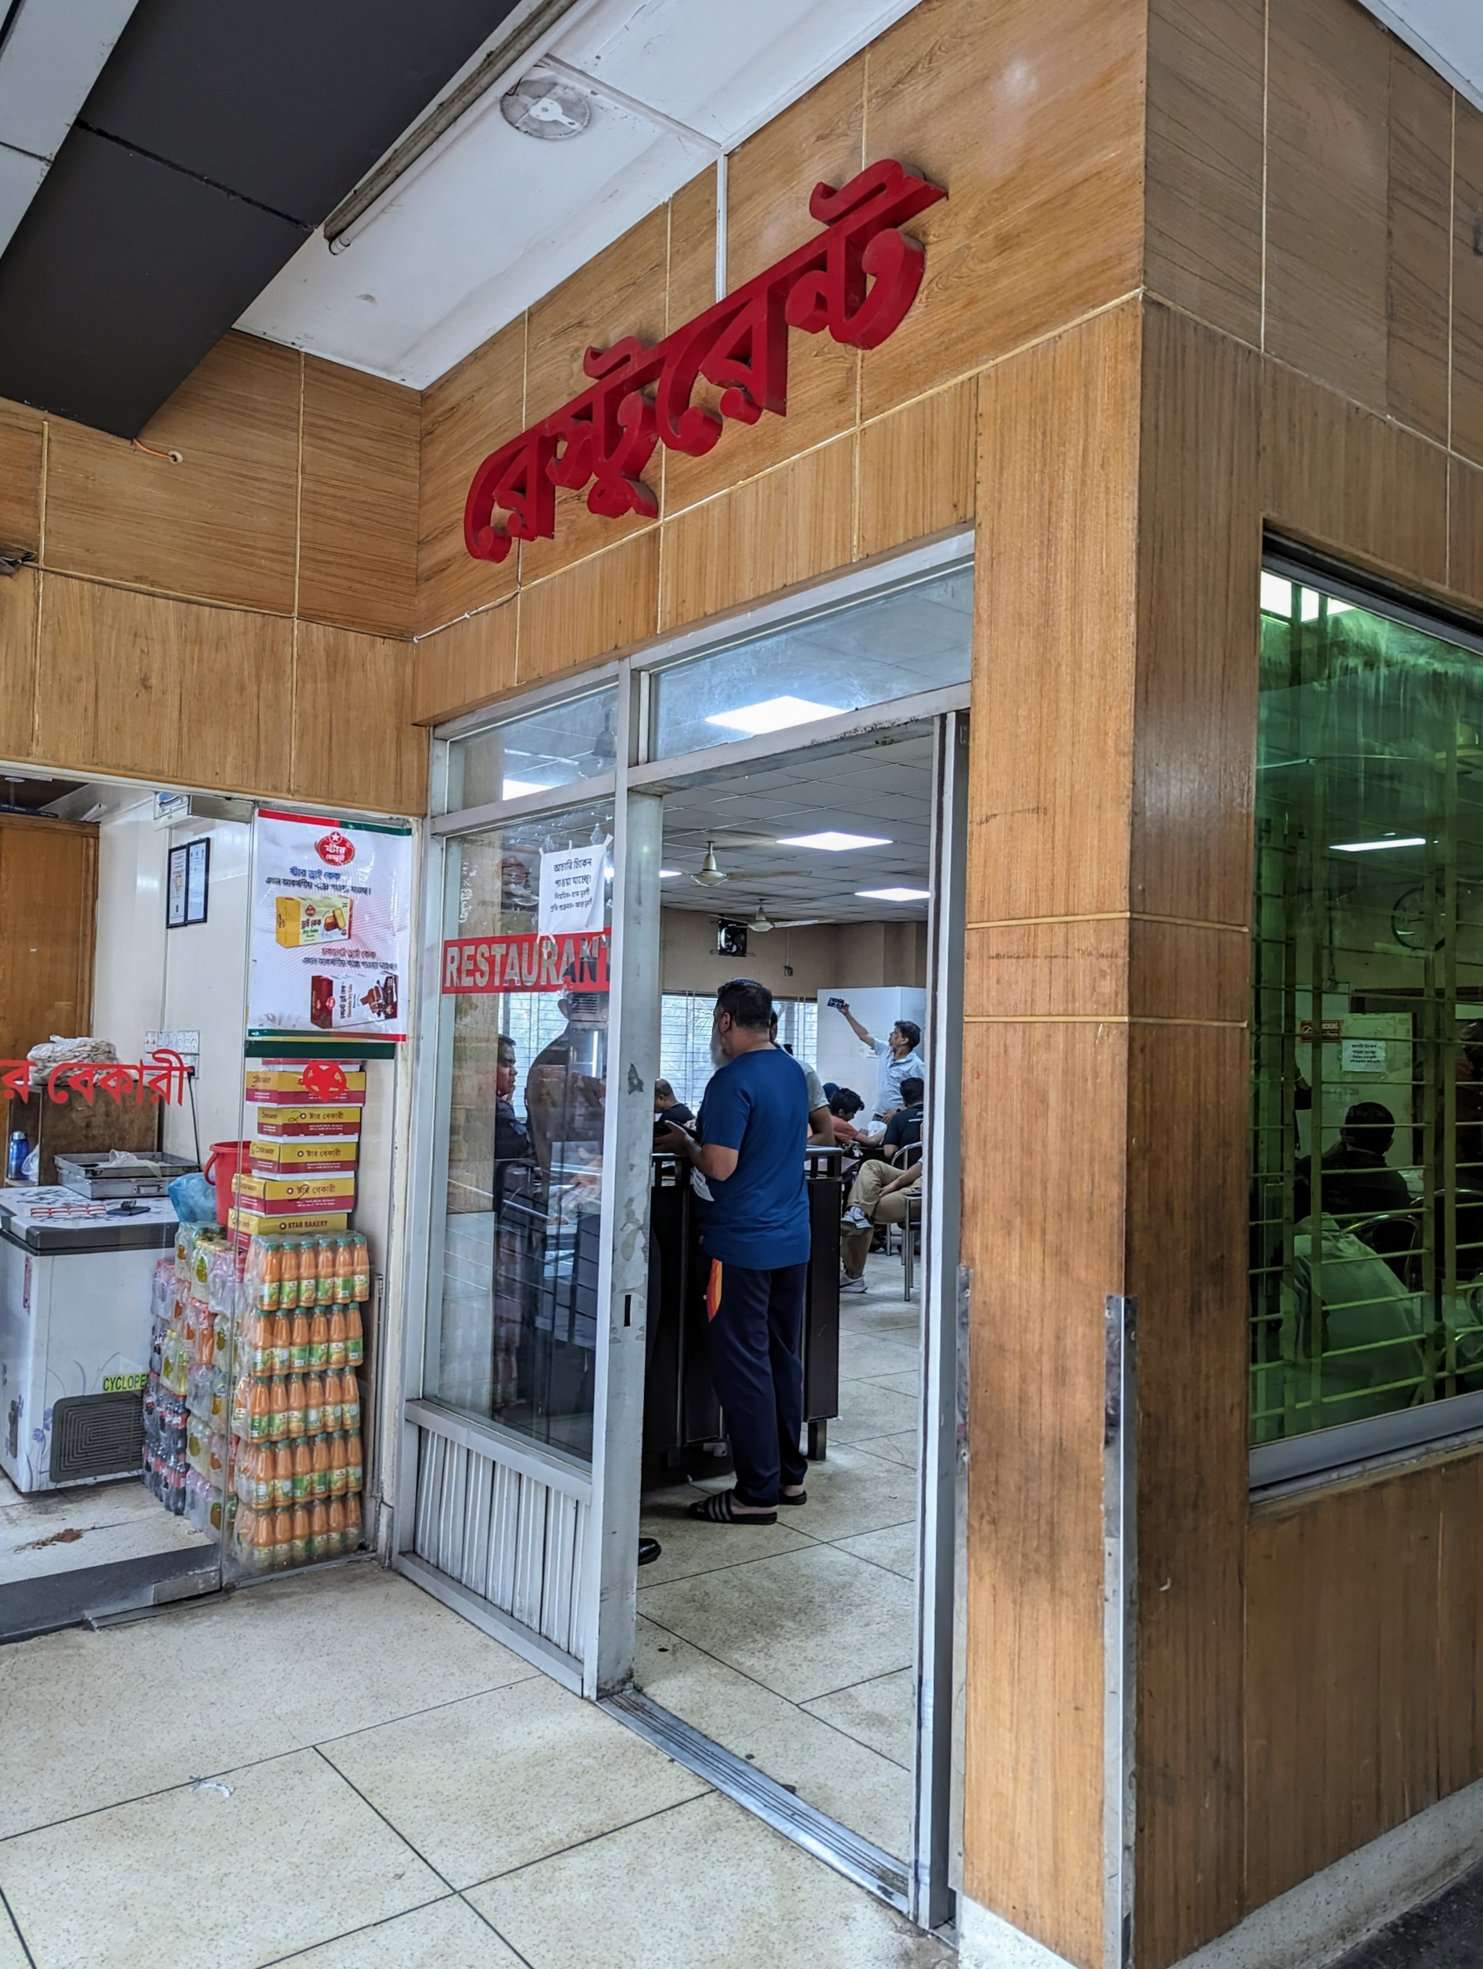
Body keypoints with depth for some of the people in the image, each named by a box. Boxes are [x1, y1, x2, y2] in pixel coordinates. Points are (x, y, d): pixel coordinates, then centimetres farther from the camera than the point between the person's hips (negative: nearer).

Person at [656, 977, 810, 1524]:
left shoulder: (733, 1080, -17)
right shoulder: (793, 1073, 10)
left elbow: (720, 1166, -22)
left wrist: (684, 1146, -3)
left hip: (742, 1245, -8)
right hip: (792, 1239, 9)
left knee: (742, 1366, 0)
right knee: (782, 1358, 16)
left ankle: (757, 1493, 6)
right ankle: (789, 1475, 26)